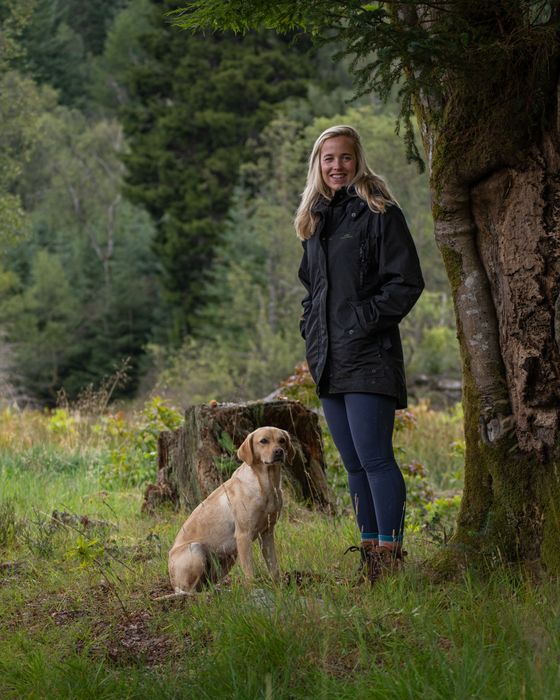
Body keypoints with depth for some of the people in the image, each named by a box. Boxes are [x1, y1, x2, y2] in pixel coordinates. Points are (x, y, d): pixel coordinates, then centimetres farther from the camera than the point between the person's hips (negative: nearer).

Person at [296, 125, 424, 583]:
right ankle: (370, 554, 16)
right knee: (354, 464, 10)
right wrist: (311, 330, 12)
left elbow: (406, 282, -9)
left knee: (374, 458, -12)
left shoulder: (379, 213, -5)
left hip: (369, 357, -8)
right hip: (330, 363, 8)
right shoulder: (315, 221, 18)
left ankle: (390, 554, -8)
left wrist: (363, 323, -13)